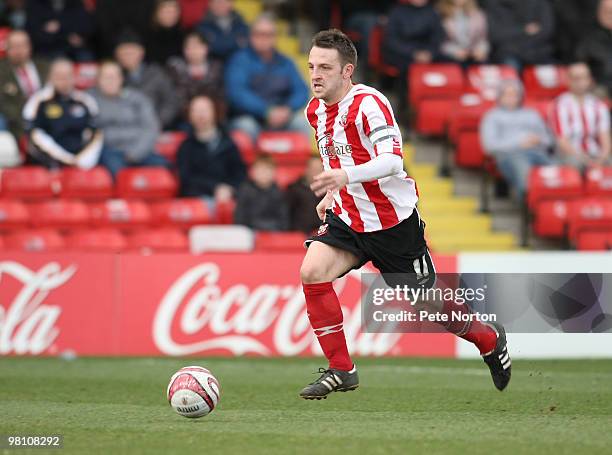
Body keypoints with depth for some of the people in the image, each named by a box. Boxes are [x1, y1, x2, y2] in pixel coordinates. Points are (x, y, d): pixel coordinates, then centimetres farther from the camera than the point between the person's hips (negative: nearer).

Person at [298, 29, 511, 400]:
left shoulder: (368, 104, -22)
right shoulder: (316, 110, 3)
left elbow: (392, 161, -34)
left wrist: (346, 177, -48)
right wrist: (331, 194, 10)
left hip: (394, 222, -6)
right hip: (348, 219, 6)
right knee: (312, 272, -18)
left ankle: (490, 339, 35)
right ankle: (341, 370, -9)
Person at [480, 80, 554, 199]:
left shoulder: (532, 114, 35)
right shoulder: (493, 116, 24)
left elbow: (547, 139, 27)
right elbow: (489, 144, 8)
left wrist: (539, 140, 2)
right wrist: (519, 143, -2)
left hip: (537, 152, 3)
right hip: (510, 153, -3)